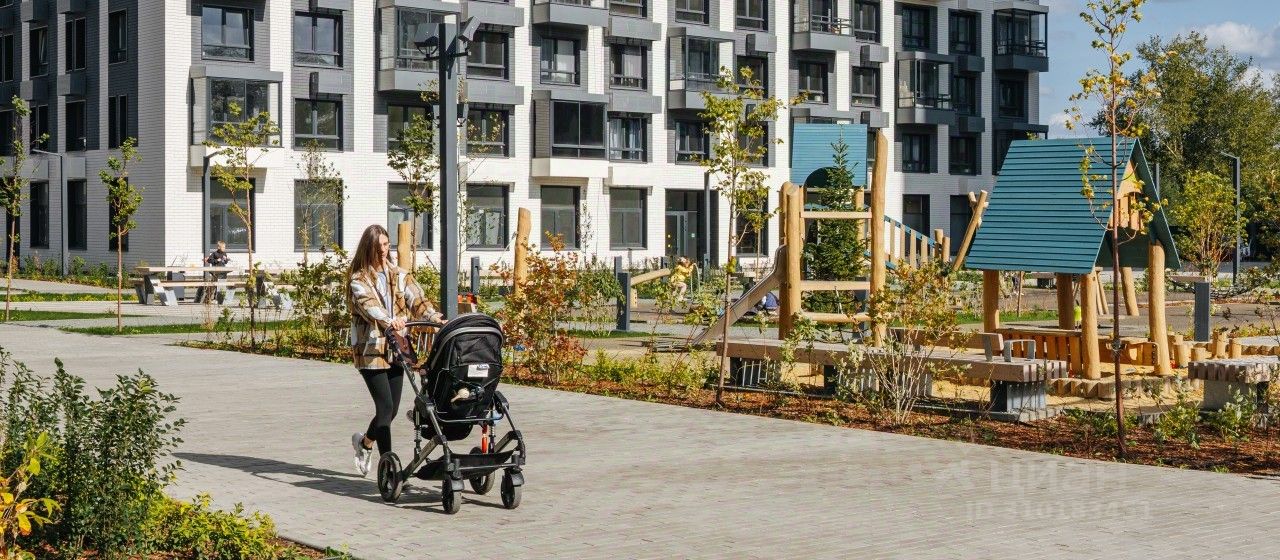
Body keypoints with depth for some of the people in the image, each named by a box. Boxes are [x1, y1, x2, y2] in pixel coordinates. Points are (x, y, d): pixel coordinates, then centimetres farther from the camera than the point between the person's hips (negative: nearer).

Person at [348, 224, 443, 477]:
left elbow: (417, 299, -1)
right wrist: (388, 321, -42)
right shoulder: (359, 280, -3)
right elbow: (368, 304, -22)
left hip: (396, 349, 5)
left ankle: (364, 441, 35)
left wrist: (435, 318, -20)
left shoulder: (400, 276, 13)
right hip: (370, 349, -5)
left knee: (392, 408, 8)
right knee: (385, 406, -12)